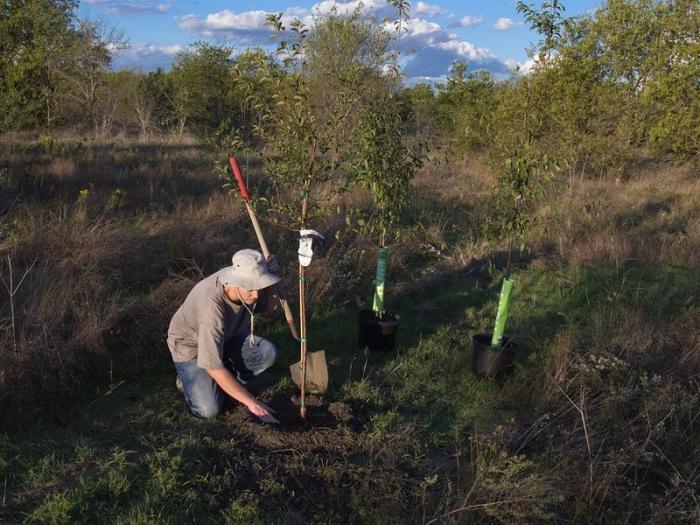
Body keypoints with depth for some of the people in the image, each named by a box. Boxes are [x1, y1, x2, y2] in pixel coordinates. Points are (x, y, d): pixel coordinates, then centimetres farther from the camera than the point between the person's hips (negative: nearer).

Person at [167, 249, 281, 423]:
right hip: (191, 345, -6)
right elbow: (214, 367, -36)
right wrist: (251, 402, -30)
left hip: (226, 336, 6)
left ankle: (226, 384, 5)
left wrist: (270, 285, -24)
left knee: (268, 352, -19)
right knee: (208, 409, -21)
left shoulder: (249, 281, -22)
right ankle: (189, 378, 10)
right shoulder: (212, 305, -40)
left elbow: (269, 311, -2)